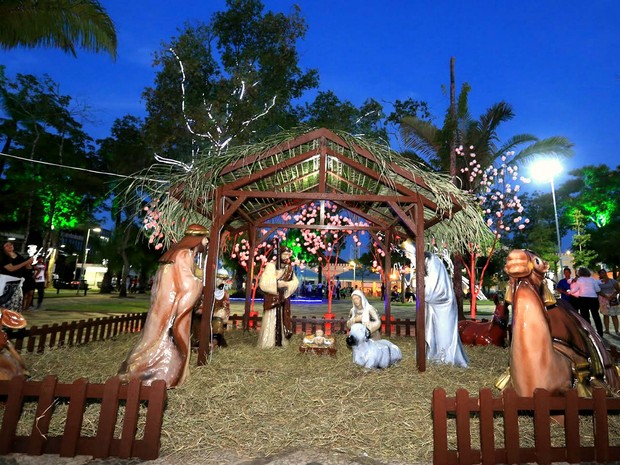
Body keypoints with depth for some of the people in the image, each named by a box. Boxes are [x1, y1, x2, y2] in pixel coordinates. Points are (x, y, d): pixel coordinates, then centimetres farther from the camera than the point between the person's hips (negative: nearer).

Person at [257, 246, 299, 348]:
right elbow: (264, 282, -18)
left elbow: (295, 281, 7)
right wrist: (278, 284, -19)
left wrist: (286, 284, -11)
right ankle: (267, 343, 3)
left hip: (283, 298, 6)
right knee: (271, 320, -5)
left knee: (283, 320, 8)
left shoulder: (289, 268, 8)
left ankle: (281, 341, 18)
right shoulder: (271, 266, -10)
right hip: (272, 298, -6)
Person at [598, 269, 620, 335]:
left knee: (614, 315, -2)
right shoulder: (599, 282, 6)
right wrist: (606, 297, -15)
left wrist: (613, 295, -14)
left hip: (612, 299, 0)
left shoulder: (612, 280, 5)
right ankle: (607, 330, 5)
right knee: (606, 315, 2)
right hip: (603, 300, 0)